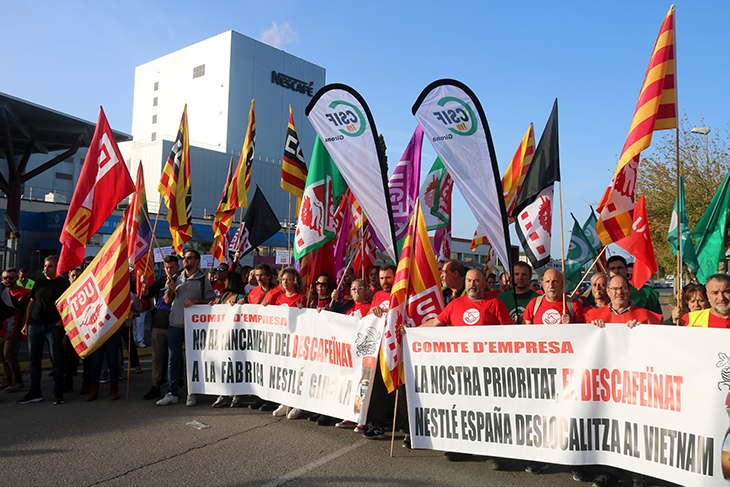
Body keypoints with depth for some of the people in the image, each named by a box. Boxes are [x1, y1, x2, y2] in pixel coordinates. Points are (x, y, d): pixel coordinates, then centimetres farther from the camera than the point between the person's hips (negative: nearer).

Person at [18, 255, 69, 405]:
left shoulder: (63, 283, 1)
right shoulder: (39, 283, 14)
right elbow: (31, 303, 17)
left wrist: (61, 320, -14)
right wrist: (26, 323, 11)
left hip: (54, 326, -5)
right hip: (35, 326, 5)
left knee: (57, 359, -2)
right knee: (34, 359, 9)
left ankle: (58, 393, 3)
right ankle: (34, 392, 18)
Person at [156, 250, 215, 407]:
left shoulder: (203, 280, 3)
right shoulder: (176, 278, 14)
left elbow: (211, 300, -1)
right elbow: (167, 300, 14)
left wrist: (195, 300, -14)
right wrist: (170, 290, -5)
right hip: (175, 324, 3)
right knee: (173, 358, 6)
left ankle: (191, 394, 13)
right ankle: (172, 393, 15)